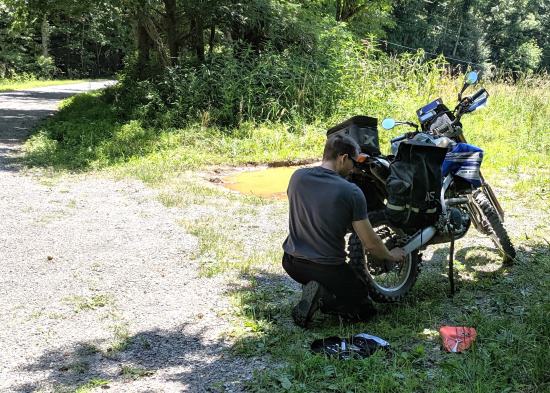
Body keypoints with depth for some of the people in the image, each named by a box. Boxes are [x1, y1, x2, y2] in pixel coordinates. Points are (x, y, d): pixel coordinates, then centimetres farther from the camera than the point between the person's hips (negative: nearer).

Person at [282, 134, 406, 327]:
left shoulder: (297, 177, -4)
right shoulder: (351, 192, -17)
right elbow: (370, 244, -11)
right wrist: (391, 256, 11)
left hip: (291, 262, 6)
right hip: (327, 267, -5)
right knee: (364, 308, 14)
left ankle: (310, 289, 9)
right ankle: (323, 296, -11)